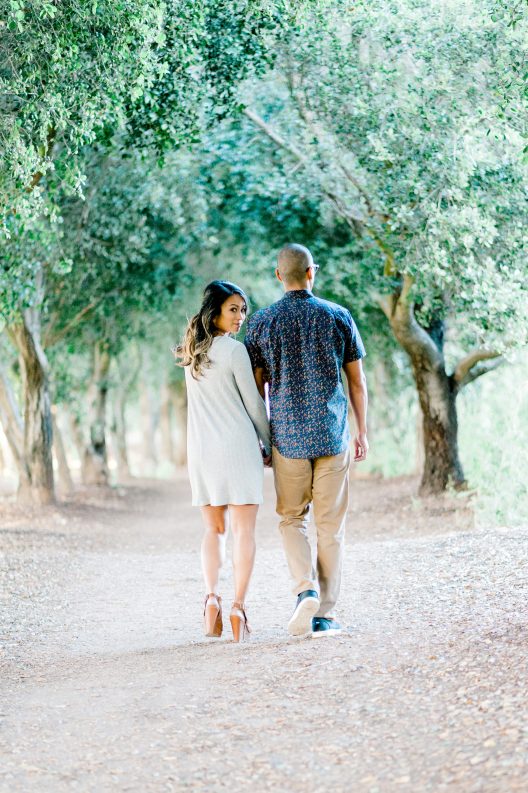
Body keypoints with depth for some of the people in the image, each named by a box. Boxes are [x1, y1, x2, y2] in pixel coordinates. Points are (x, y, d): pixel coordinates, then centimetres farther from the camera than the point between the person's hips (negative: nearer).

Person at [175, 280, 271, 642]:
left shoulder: (191, 352, 10)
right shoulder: (234, 350, -10)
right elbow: (253, 403, -5)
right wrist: (268, 445, 10)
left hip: (201, 450, 6)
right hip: (238, 447, -5)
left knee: (214, 528, 14)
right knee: (245, 530, 0)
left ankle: (212, 595, -3)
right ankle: (239, 606, -6)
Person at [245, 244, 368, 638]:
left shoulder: (262, 321, 0)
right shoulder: (338, 317, 1)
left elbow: (256, 387, 2)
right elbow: (357, 381, 4)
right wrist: (363, 432, 12)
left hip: (287, 435, 0)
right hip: (332, 433, 0)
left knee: (292, 518, 15)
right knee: (330, 524, 6)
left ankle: (306, 589, -8)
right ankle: (324, 613, 5)